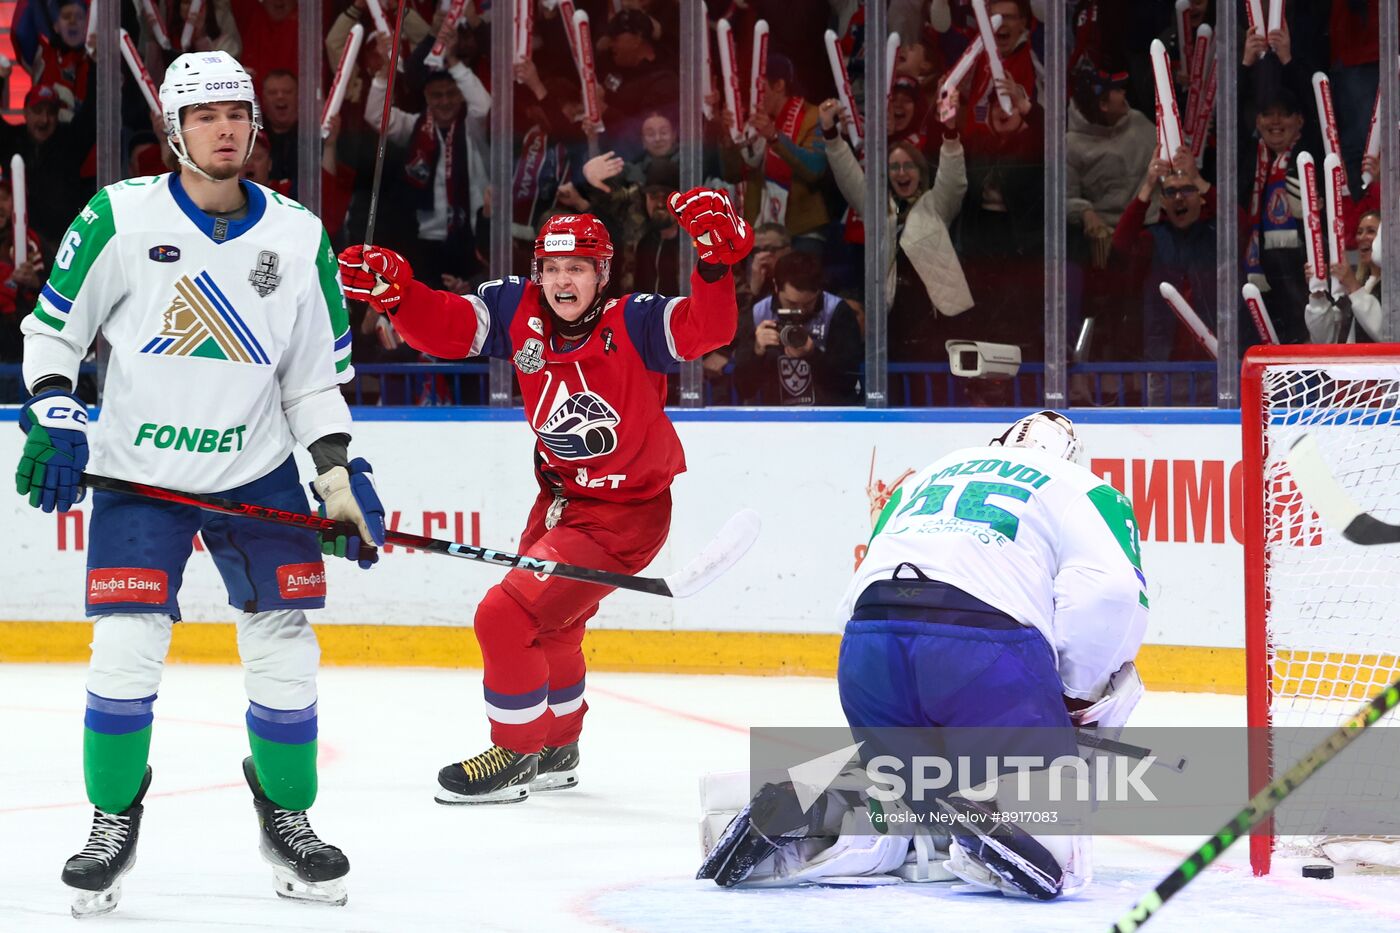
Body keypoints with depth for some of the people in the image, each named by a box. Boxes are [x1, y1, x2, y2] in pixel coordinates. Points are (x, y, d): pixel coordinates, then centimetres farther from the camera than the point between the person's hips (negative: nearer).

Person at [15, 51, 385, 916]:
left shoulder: (298, 236, 0)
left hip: (257, 470, 2)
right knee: (126, 648, -11)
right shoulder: (121, 218, -8)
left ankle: (287, 818, 19)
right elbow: (51, 330, 0)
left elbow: (316, 372, 7)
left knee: (285, 650, 0)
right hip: (139, 469, -2)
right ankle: (113, 823, 7)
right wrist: (54, 422, -12)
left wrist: (341, 473, -2)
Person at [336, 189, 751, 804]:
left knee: (506, 618, -13)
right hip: (561, 496, 8)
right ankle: (557, 751, 51)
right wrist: (393, 291, -24)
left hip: (625, 512, -8)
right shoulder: (519, 312, -8)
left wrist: (715, 260, -50)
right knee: (546, 625, 27)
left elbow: (708, 330, -34)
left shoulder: (633, 324, -23)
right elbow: (446, 328, -7)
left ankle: (516, 754, 7)